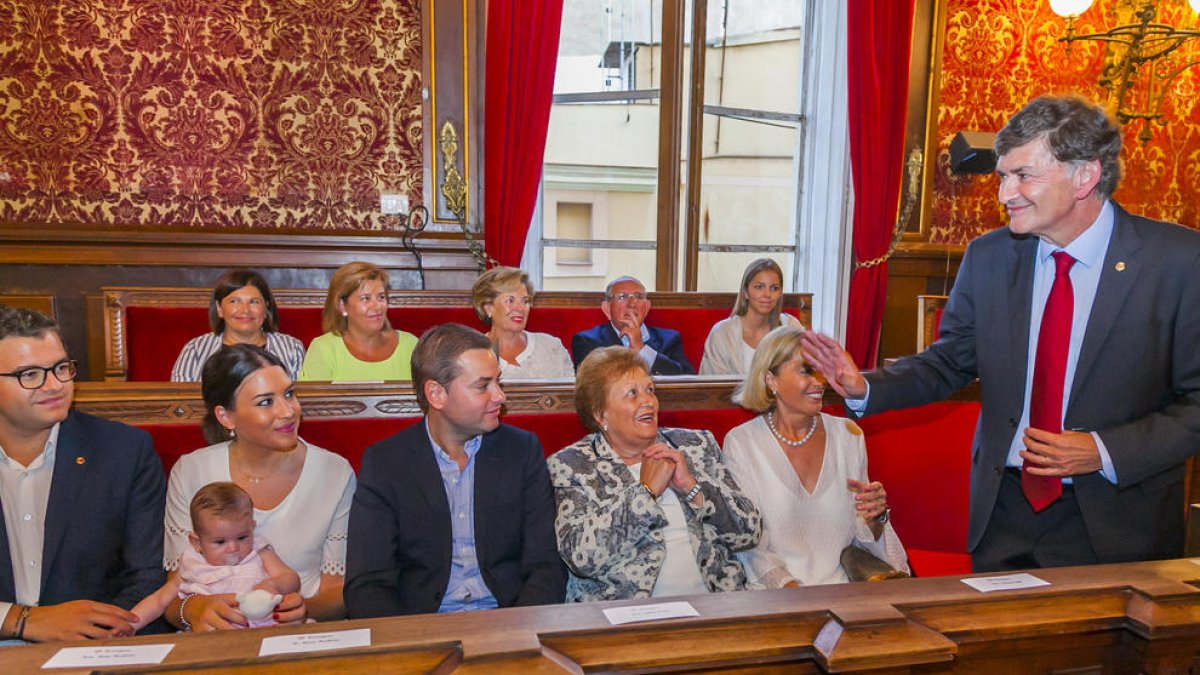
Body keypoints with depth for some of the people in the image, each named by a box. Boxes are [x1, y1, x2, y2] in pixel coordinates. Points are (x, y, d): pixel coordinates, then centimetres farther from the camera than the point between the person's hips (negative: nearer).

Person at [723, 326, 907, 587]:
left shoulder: (849, 435, 9)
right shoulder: (741, 443, -3)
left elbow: (860, 538, 14)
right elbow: (749, 547, -5)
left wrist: (875, 517, -7)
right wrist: (793, 591, -20)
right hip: (774, 595, -2)